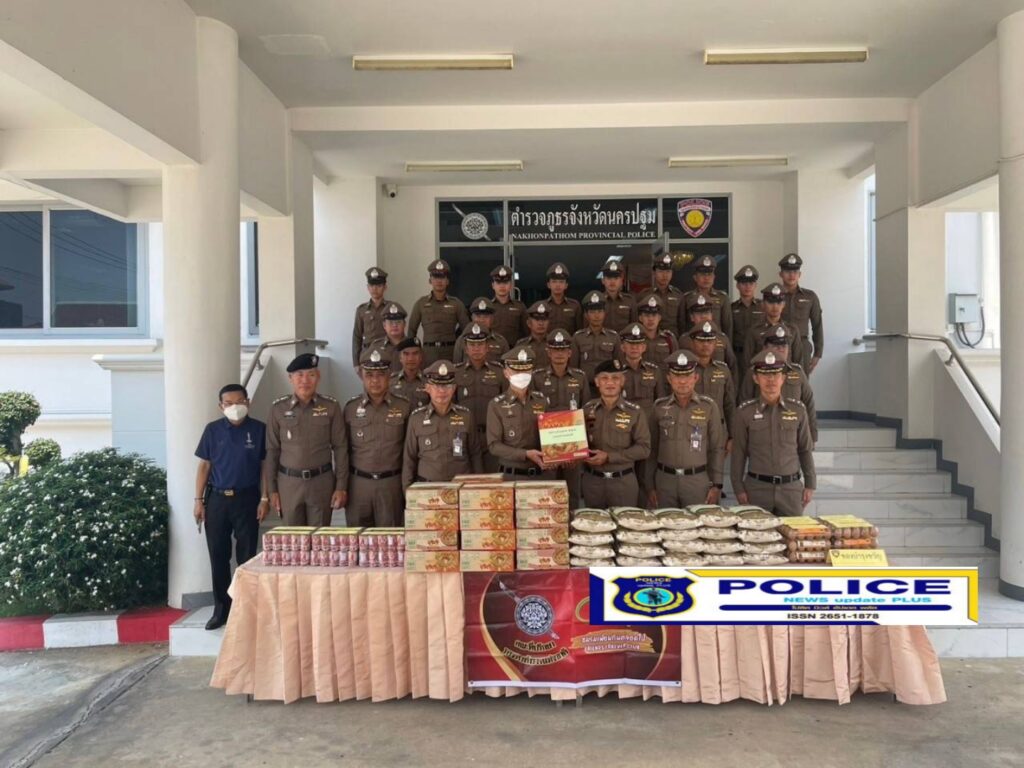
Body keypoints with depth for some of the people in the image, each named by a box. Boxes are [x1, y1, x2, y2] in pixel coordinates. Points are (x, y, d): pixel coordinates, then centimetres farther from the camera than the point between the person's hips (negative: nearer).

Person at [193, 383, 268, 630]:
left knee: (247, 556, 4)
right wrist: (198, 500, 1)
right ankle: (221, 608, 18)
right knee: (218, 555, 7)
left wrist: (265, 499, -4)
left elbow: (266, 466, 1)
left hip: (247, 499, -2)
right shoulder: (212, 430, 3)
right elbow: (204, 466, 6)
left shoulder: (259, 429, -1)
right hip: (217, 499, 2)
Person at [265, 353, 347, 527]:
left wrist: (341, 486, -2)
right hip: (289, 482, 1)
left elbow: (340, 448, 0)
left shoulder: (331, 407, -3)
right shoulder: (278, 408, -1)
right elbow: (272, 450, 4)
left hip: (322, 482, -1)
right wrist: (272, 489, 2)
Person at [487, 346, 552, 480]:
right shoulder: (496, 405, -4)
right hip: (511, 476, -2)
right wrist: (526, 454, -18)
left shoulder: (542, 401, 5)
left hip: (544, 474, 3)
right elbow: (493, 445, -8)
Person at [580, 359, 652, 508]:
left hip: (624, 481, -2)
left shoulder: (634, 411, -5)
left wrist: (609, 457, -16)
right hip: (592, 480, 2)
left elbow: (644, 448, -8)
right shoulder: (587, 410, 2)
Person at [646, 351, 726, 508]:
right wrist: (650, 486, 5)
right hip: (664, 479, 1)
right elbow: (652, 449, 7)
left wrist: (716, 485, -1)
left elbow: (717, 449, 3)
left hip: (698, 480, -1)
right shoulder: (659, 407, 4)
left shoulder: (709, 407, 0)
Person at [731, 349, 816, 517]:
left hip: (792, 487, 2)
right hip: (757, 488, -1)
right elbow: (738, 453, 2)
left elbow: (806, 450, 10)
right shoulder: (744, 413, -1)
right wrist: (739, 489, -1)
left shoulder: (798, 410, 3)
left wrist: (810, 484, 9)